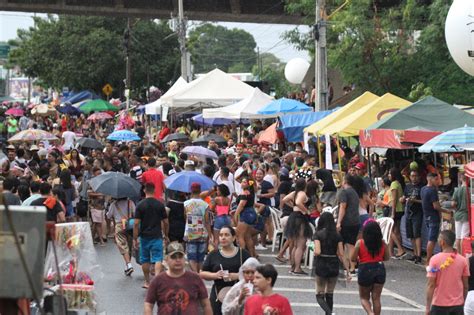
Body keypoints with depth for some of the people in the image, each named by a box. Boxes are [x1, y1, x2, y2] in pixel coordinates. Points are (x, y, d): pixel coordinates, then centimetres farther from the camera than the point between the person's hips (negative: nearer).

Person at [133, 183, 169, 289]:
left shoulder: (140, 205, -5)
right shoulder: (160, 204, -1)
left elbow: (136, 223, -8)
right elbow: (165, 222, 3)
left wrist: (135, 239, -3)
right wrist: (166, 235, 17)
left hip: (144, 236, 0)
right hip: (157, 236, 0)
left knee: (145, 260, 13)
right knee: (157, 259, -2)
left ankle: (147, 282, 22)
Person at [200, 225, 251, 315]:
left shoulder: (243, 253, 4)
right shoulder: (213, 255, 8)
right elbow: (202, 274, 8)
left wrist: (238, 275, -15)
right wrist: (215, 275, -11)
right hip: (219, 295, 1)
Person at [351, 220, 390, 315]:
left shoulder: (360, 243, -11)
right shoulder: (382, 243, -3)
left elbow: (353, 259, -7)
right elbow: (387, 257, 7)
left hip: (365, 270, -2)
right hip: (380, 269, 2)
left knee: (364, 297, 13)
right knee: (376, 298, 11)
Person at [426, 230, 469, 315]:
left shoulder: (435, 259, -11)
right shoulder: (463, 260, -2)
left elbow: (431, 285, -11)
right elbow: (465, 286, 3)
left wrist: (428, 307, -6)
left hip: (439, 305, -3)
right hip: (458, 305, 3)